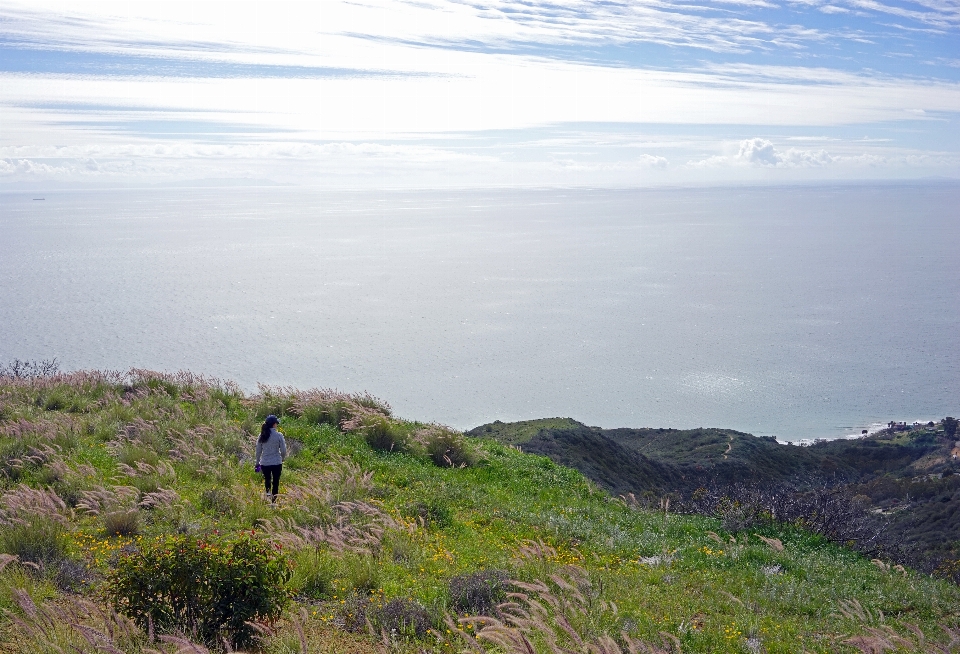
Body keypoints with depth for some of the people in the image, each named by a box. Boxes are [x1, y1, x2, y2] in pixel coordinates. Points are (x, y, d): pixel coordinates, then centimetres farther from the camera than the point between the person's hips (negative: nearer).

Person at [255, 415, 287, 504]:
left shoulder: (262, 436, -1)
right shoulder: (279, 435, -11)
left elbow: (258, 451, 5)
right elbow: (283, 450, -7)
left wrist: (257, 462, 18)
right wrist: (282, 459, 13)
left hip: (264, 463, 3)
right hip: (276, 463, -2)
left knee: (267, 480, 24)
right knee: (276, 482, 10)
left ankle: (268, 493, 6)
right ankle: (273, 500, 12)